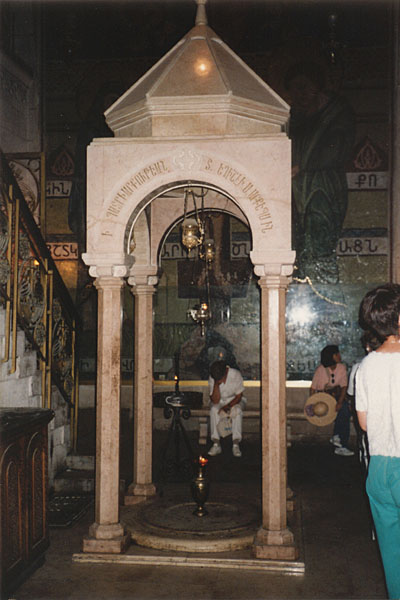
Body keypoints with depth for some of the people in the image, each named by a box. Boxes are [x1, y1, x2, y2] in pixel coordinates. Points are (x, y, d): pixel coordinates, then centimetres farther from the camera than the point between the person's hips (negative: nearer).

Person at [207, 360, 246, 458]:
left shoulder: (235, 374, -23)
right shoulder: (212, 378, -19)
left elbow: (239, 396, -15)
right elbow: (215, 401, -23)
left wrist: (227, 407, -26)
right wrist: (216, 384, -34)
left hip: (234, 400, -1)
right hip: (220, 401, 1)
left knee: (237, 411, -35)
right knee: (213, 410, -32)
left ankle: (236, 444, -34)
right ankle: (216, 444, -31)